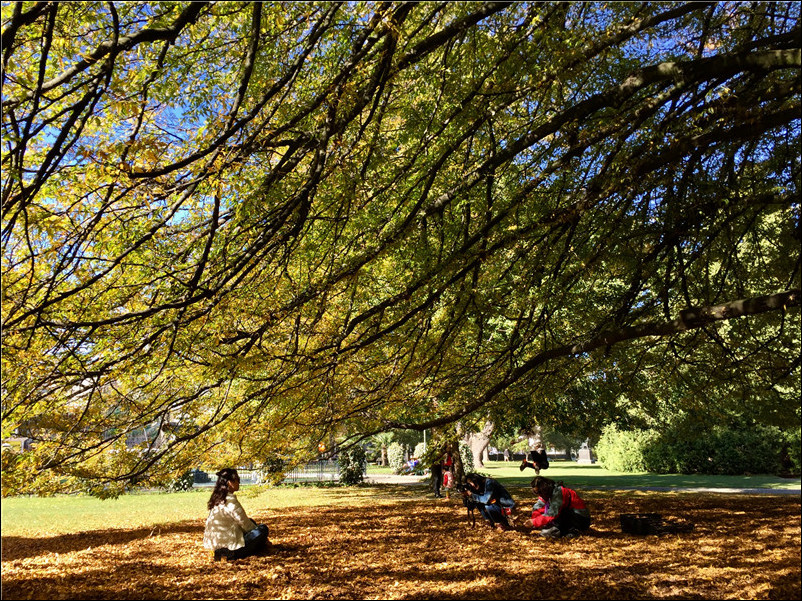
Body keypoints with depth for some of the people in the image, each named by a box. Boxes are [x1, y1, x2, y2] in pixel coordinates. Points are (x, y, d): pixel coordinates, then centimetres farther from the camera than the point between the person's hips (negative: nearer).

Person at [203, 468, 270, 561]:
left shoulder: (216, 498, 6)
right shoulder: (231, 501, -21)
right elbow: (246, 525, -11)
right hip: (227, 544, -9)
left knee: (251, 522, 19)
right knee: (263, 529, -5)